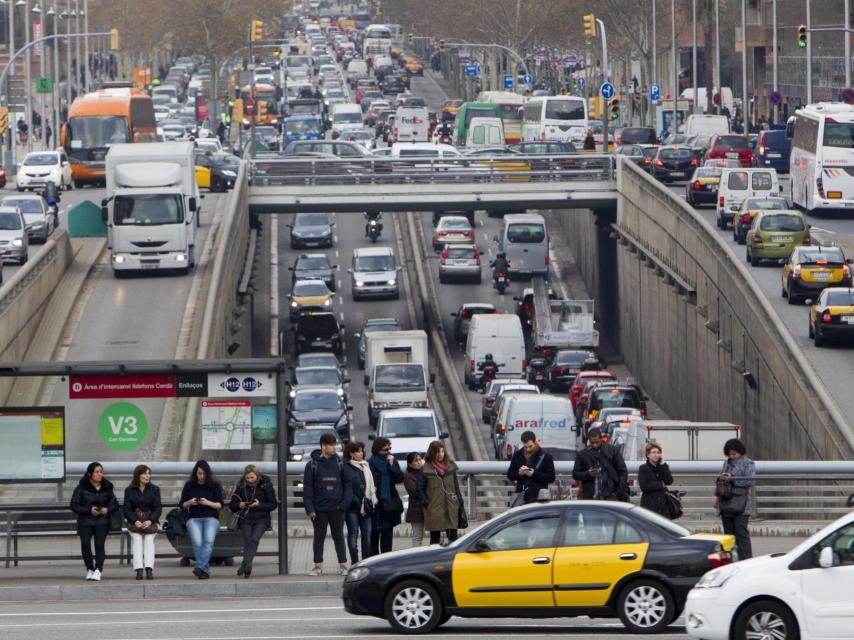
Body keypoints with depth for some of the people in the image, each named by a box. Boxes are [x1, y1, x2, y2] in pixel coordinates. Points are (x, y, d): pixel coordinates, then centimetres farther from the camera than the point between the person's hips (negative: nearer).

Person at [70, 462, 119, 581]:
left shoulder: (107, 487, 9)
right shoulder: (81, 487, 0)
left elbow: (115, 504, 13)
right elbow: (74, 505, -2)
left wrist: (107, 509, -9)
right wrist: (89, 510, -15)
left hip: (102, 521, 1)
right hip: (85, 521, -1)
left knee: (100, 543, -15)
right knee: (85, 543, -14)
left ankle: (98, 570, -17)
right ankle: (89, 569, 1)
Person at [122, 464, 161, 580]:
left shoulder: (154, 489, 7)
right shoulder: (129, 490, 5)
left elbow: (158, 508, 1)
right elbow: (126, 508, -1)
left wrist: (150, 521, -15)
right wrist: (135, 521, -16)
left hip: (150, 521, 1)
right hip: (135, 521, -1)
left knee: (149, 539, -17)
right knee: (137, 540, -17)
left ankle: (149, 568, -25)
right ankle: (139, 569, -24)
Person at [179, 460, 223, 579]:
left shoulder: (215, 486, 6)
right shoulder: (189, 486, 10)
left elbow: (220, 505, 3)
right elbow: (182, 504, 12)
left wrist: (208, 503, -15)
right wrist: (190, 503, -9)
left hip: (211, 518, -1)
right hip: (194, 518, 1)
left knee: (208, 541, -27)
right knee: (197, 542, -24)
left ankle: (200, 568, -37)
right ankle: (205, 570, -18)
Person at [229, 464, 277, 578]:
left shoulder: (265, 485, 0)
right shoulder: (241, 486, 7)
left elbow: (273, 504, 1)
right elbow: (232, 505, 12)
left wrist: (260, 505, -14)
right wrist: (239, 505, -11)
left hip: (261, 519, -3)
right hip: (245, 519, 3)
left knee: (254, 539, -23)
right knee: (247, 540, -13)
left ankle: (245, 564, -37)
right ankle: (247, 568, -14)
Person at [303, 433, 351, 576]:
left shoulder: (340, 463, 3)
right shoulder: (313, 465, -2)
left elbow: (347, 484, 6)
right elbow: (307, 488, -2)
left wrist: (345, 502, -7)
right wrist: (310, 509, -8)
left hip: (336, 508, 1)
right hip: (319, 509, -1)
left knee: (339, 537, 5)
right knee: (319, 537, 6)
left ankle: (343, 565, 9)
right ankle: (318, 566, 12)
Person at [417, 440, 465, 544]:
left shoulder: (451, 467, 9)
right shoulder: (426, 469, -1)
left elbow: (456, 487, 13)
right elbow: (420, 489, 2)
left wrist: (460, 503, 7)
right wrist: (426, 502, -9)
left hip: (451, 509, 2)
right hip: (434, 511, -2)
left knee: (453, 538, 0)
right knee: (435, 539, 4)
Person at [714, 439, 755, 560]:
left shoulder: (748, 464, -4)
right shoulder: (727, 462, 16)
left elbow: (751, 480, -16)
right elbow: (721, 479, 24)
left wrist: (732, 479, -18)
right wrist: (717, 495, 13)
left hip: (740, 506, -7)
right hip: (726, 505, 7)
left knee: (741, 535, -8)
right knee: (728, 535, 11)